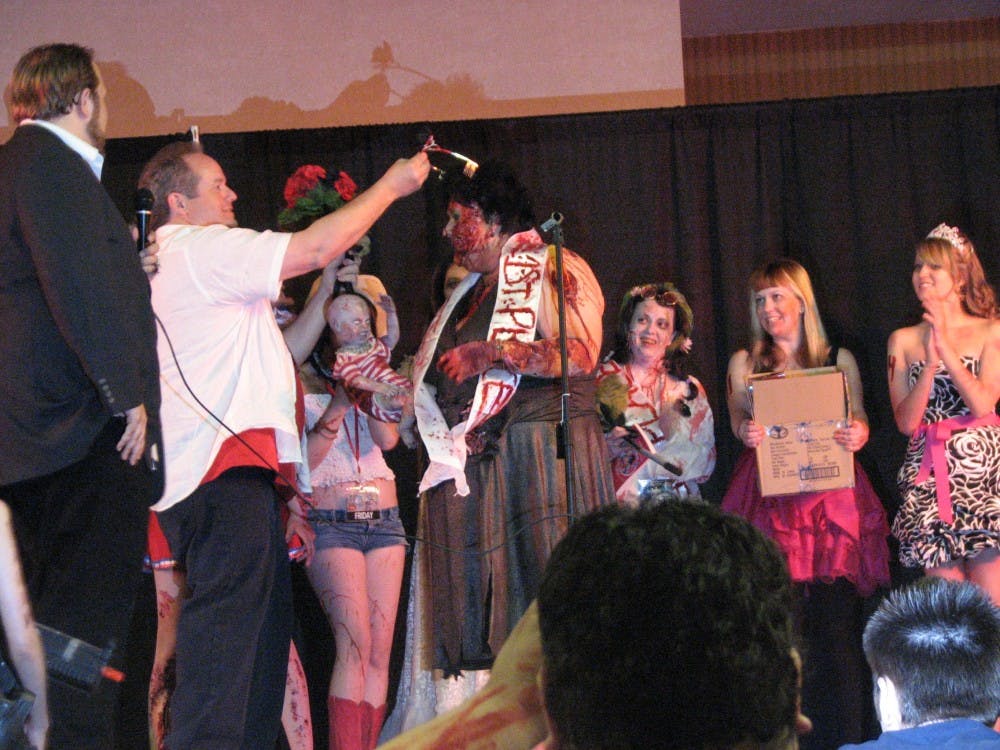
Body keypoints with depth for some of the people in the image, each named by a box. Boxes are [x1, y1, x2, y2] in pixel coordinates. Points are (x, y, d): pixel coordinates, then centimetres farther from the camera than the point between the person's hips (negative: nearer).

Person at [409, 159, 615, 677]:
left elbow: (581, 355, -16)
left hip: (542, 454, -8)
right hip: (476, 465, 8)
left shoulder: (553, 270, -1)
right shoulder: (473, 289, 25)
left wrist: (491, 353, -17)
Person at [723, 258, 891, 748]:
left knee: (835, 616, -9)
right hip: (770, 497, 0)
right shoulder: (745, 363, 17)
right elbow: (739, 415, 4)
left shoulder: (838, 359, 15)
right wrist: (746, 430, -20)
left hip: (829, 492, 0)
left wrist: (858, 433, -18)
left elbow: (858, 419, 6)